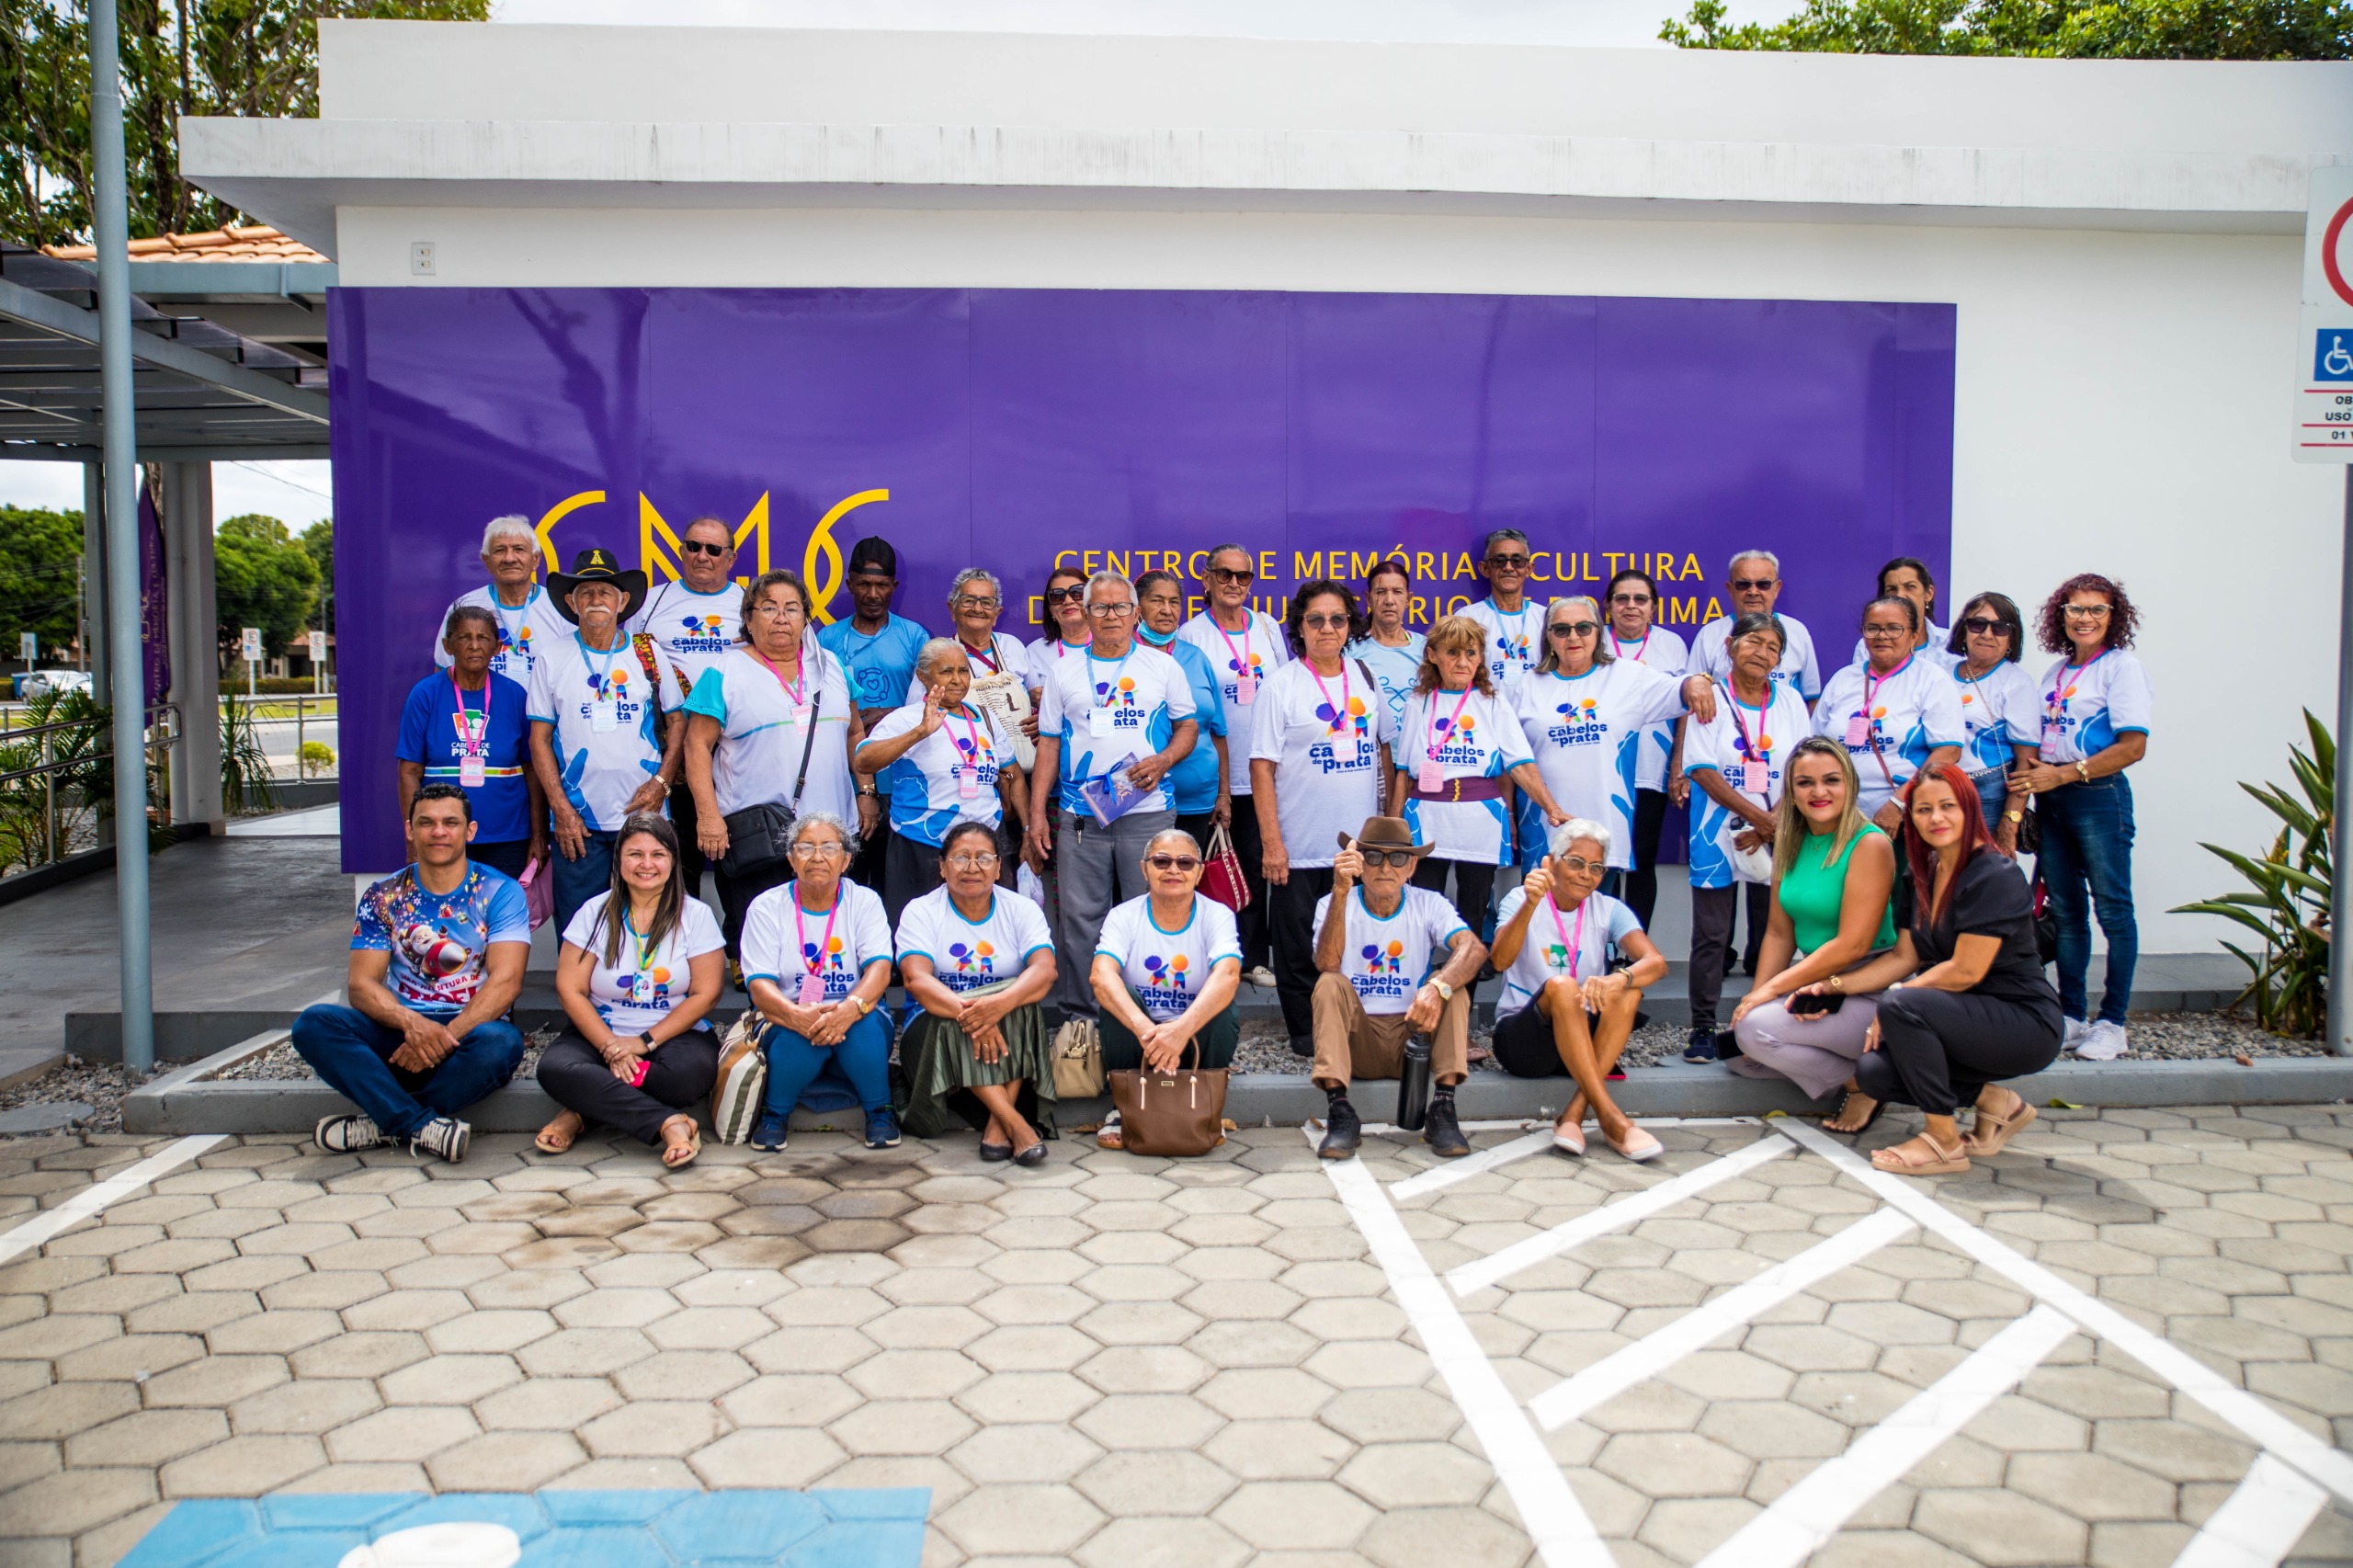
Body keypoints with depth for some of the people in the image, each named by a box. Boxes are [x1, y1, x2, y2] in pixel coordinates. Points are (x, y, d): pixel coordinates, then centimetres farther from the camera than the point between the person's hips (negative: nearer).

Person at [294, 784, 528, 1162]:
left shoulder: (500, 893, -1)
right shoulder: (383, 898, 7)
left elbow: (505, 981, -12)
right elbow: (361, 982, -2)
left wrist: (445, 1038, -25)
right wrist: (412, 1022, -24)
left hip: (471, 1029, -3)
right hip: (399, 1029, 3)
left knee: (501, 1042, -37)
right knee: (314, 1023, -24)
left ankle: (386, 1123, -21)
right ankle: (425, 1127, -30)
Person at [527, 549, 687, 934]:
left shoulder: (648, 656, 6)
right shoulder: (551, 659, 5)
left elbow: (677, 724, 8)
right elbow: (540, 739, 4)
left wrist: (661, 782, -6)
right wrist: (561, 808, -5)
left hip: (644, 814, 0)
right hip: (578, 821, 0)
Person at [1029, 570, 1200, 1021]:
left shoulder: (1162, 666, 8)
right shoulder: (1065, 671, 10)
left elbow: (1188, 725, 10)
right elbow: (1048, 743, 10)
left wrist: (1163, 760, -11)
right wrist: (1037, 811, 2)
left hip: (1148, 811, -1)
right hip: (1079, 814, 1)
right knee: (1080, 918, 3)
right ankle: (1080, 1014, 13)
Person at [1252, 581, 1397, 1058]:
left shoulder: (1364, 676, 7)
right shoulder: (1283, 685, -6)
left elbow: (1384, 746, 18)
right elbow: (1262, 768, -8)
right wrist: (1271, 842, -14)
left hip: (1360, 840, 4)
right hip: (1301, 845, -4)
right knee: (1298, 947, 4)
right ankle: (1304, 1031, 18)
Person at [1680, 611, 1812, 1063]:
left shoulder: (1790, 701, 8)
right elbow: (1703, 771, -8)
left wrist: (1774, 822, -11)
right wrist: (1758, 816, -14)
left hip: (1775, 836, 3)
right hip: (1719, 834, -3)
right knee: (1711, 936, -1)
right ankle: (1703, 1027, 4)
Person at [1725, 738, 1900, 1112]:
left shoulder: (1870, 844, -16)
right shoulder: (1790, 843, 6)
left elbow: (1853, 946, -21)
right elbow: (1779, 932, 7)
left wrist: (1772, 989, -19)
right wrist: (1755, 995, -7)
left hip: (1867, 992, -8)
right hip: (1815, 981, 8)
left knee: (1757, 1029, -24)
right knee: (1740, 1058, -1)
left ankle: (1861, 1081, -3)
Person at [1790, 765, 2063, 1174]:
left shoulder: (1996, 876, -17)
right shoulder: (1920, 876, 7)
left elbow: (1965, 971, -21)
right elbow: (1904, 957, 7)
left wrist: (1893, 1000, -15)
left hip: (2025, 1023, -8)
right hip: (1968, 1018, 8)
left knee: (1900, 1007, -31)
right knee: (1872, 1074, -13)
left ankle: (1943, 1143, -17)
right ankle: (1993, 1100, 8)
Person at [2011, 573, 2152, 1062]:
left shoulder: (2121, 666, -5)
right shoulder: (2055, 673, 15)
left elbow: (2133, 747, -12)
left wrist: (2061, 774, -14)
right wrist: (2029, 775, 0)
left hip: (2099, 797, -6)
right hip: (2051, 801, 6)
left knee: (2112, 908, -2)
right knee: (2065, 910, 9)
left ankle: (2112, 1022, 4)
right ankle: (2070, 1017, 16)